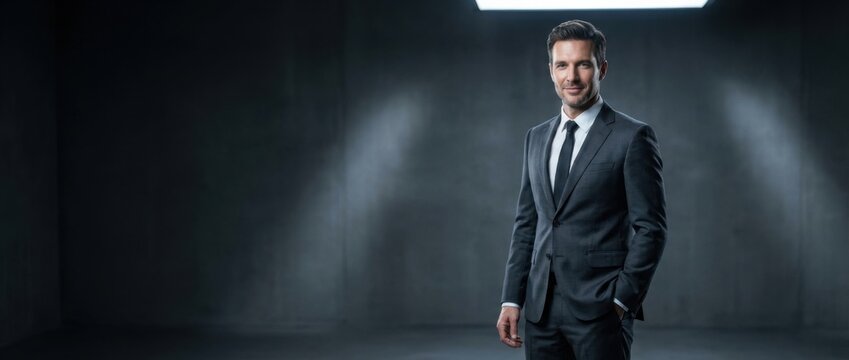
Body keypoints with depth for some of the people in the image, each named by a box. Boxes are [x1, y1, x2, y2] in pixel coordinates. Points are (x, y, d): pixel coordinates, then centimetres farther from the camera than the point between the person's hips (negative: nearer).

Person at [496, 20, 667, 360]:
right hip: (541, 308, 5)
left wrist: (623, 300, -11)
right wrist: (511, 300, 8)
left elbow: (651, 227, -7)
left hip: (600, 309, -5)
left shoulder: (632, 137, -5)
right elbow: (526, 225, 14)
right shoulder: (537, 138, 13)